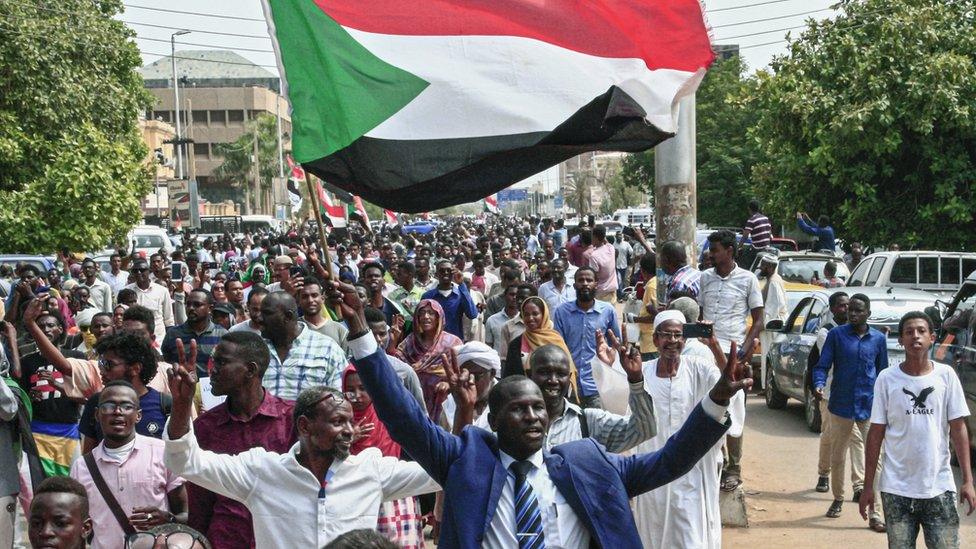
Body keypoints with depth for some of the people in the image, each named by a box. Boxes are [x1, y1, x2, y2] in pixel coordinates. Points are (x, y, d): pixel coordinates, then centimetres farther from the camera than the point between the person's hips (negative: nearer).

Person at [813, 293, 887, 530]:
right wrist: (819, 384, -22)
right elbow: (822, 366, -3)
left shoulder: (878, 339, 3)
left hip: (870, 407, 0)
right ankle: (838, 500, 34)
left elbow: (883, 373, 11)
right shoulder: (836, 335, -3)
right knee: (837, 458, 13)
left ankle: (875, 513, -1)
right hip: (841, 406, 0)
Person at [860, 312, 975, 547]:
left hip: (939, 487, 0)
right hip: (896, 490, 0)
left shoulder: (946, 375, 0)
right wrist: (868, 485, 1)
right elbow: (876, 433, 1)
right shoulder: (887, 378, -2)